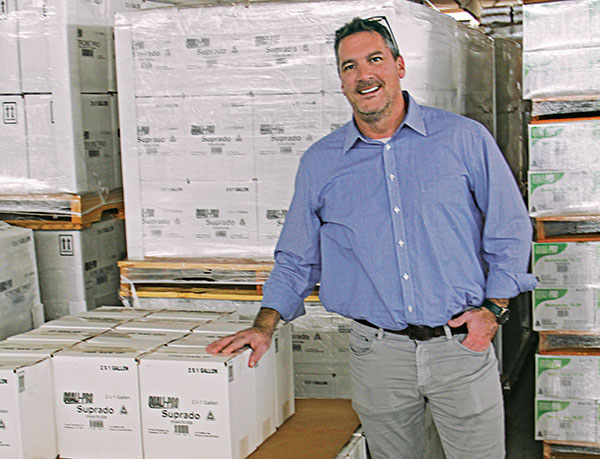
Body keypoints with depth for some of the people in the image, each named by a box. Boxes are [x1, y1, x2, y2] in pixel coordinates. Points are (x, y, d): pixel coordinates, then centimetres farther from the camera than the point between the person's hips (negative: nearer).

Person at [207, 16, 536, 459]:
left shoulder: (464, 138, 0)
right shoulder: (319, 163, 6)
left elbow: (510, 230, 4)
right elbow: (297, 259, 12)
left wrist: (493, 309, -5)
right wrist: (265, 326, 1)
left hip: (461, 344, -1)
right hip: (378, 352, 2)